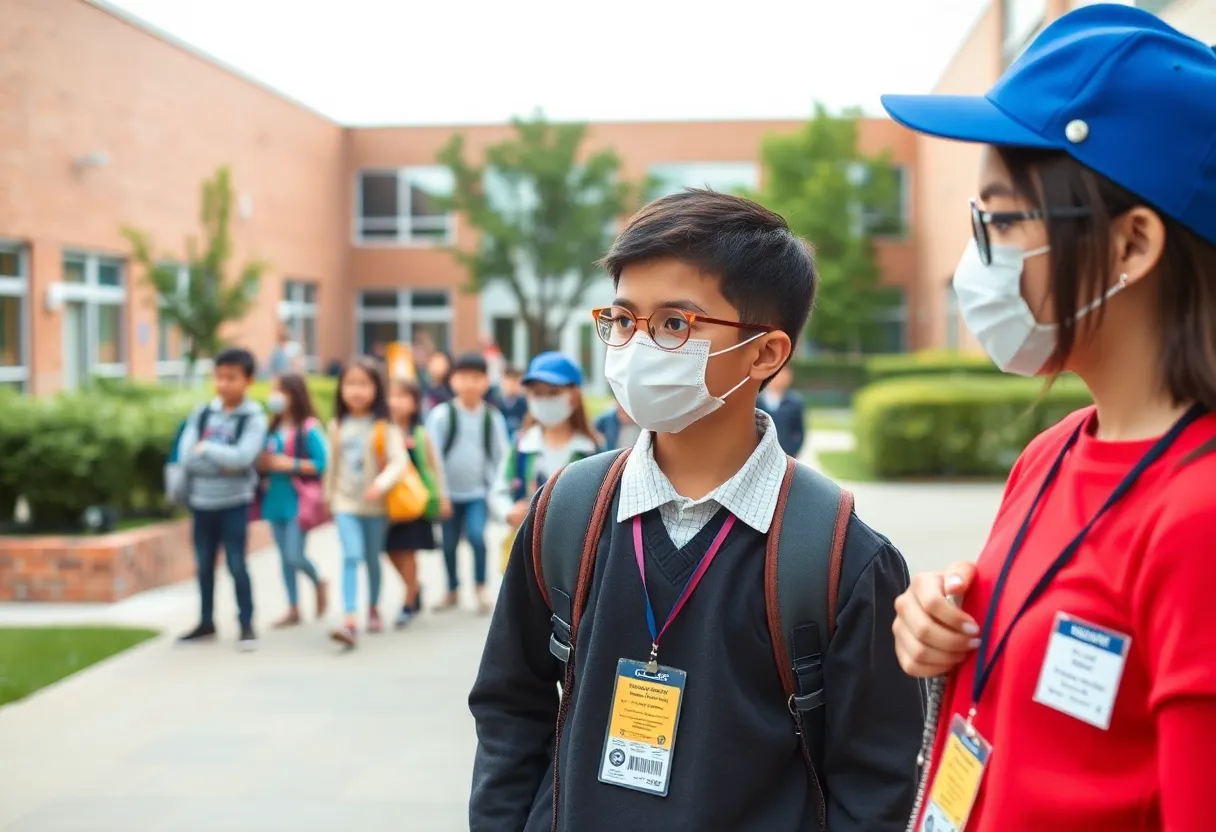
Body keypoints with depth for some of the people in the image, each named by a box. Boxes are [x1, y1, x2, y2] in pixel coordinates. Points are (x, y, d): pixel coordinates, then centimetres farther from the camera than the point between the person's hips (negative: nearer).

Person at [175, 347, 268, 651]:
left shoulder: (254, 418, -7)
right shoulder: (201, 413, 4)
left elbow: (243, 457, -22)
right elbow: (186, 455, -7)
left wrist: (206, 448, -14)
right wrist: (222, 464, -17)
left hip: (234, 502, -4)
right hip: (201, 500, 4)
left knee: (236, 563, -3)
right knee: (204, 565, 13)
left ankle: (246, 623, 8)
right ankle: (206, 622, 25)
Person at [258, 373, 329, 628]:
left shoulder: (309, 429, -10)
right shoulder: (273, 429, 8)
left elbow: (322, 464, -13)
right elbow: (265, 462, 18)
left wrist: (288, 464, -18)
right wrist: (263, 464, -5)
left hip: (298, 501, -6)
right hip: (276, 500, 6)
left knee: (295, 556, -9)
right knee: (285, 557, 10)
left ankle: (319, 583, 22)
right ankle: (293, 609, 18)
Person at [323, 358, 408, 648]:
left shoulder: (384, 426, -7)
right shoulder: (337, 426, 5)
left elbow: (399, 462, -17)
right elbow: (333, 464, 14)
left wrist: (382, 483, -32)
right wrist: (328, 495, 18)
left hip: (375, 504, -1)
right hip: (345, 503, 1)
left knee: (373, 559, 14)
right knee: (351, 556, -15)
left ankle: (373, 608, 37)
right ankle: (349, 621, -23)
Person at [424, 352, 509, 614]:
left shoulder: (493, 417, -3)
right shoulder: (441, 415, -9)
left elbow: (501, 455, 4)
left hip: (478, 491, 0)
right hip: (449, 491, 0)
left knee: (476, 535, -16)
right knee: (449, 542, 8)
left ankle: (481, 588, 2)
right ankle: (452, 590, 28)